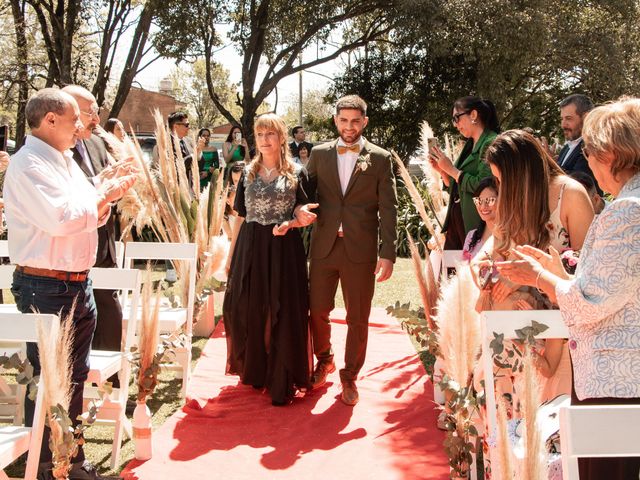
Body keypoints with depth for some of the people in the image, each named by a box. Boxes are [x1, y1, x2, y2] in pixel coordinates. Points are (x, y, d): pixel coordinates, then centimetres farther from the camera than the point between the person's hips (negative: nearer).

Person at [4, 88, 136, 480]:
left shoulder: (65, 161, 14)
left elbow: (90, 215, 19)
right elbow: (60, 219, -26)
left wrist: (105, 197, 0)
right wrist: (103, 195, -13)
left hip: (78, 284, 9)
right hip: (45, 288, -9)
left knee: (74, 377, 17)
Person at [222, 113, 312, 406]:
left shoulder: (297, 173, 1)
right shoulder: (248, 173, 9)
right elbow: (241, 216, 11)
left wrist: (289, 224, -18)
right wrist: (231, 256, 9)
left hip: (284, 250, -3)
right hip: (250, 249, 3)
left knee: (282, 315, -1)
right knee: (247, 312, 6)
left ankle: (282, 384, 10)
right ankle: (254, 371, 26)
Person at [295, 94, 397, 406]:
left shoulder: (380, 158, 0)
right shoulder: (319, 154, 7)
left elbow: (388, 210, -2)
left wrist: (388, 254, -9)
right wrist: (300, 209, -11)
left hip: (360, 250, -2)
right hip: (323, 247, 2)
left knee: (358, 318, 6)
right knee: (318, 311, 10)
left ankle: (350, 376, 24)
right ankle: (324, 360, 37)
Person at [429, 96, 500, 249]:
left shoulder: (491, 143, -10)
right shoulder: (470, 146, 16)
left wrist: (451, 169, -11)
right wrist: (441, 170, 5)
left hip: (474, 223, -8)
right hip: (456, 219, 8)